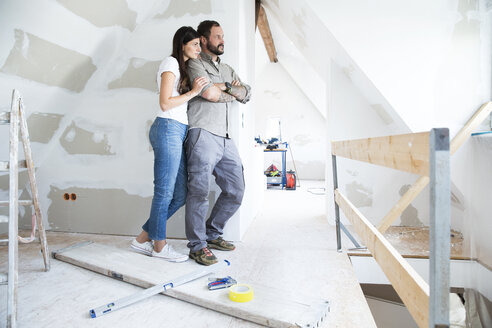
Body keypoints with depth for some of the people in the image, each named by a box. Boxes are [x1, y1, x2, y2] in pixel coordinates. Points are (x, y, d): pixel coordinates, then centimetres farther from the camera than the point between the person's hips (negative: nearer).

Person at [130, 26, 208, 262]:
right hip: (168, 129, -9)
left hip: (179, 132, 9)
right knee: (165, 191, -2)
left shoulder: (184, 67, 28)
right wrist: (193, 92, -6)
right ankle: (160, 246, 12)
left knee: (180, 194, 7)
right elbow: (165, 103, -11)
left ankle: (143, 238, 19)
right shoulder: (171, 63, -1)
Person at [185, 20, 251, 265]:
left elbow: (246, 94, 14)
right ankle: (197, 246, 7)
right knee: (199, 192, -6)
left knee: (235, 191, 8)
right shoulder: (195, 64, 6)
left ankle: (212, 234, 24)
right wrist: (231, 93, 6)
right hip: (203, 134, -7)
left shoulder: (227, 69, 28)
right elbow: (209, 93, -12)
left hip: (225, 139, 8)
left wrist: (225, 86, 0)